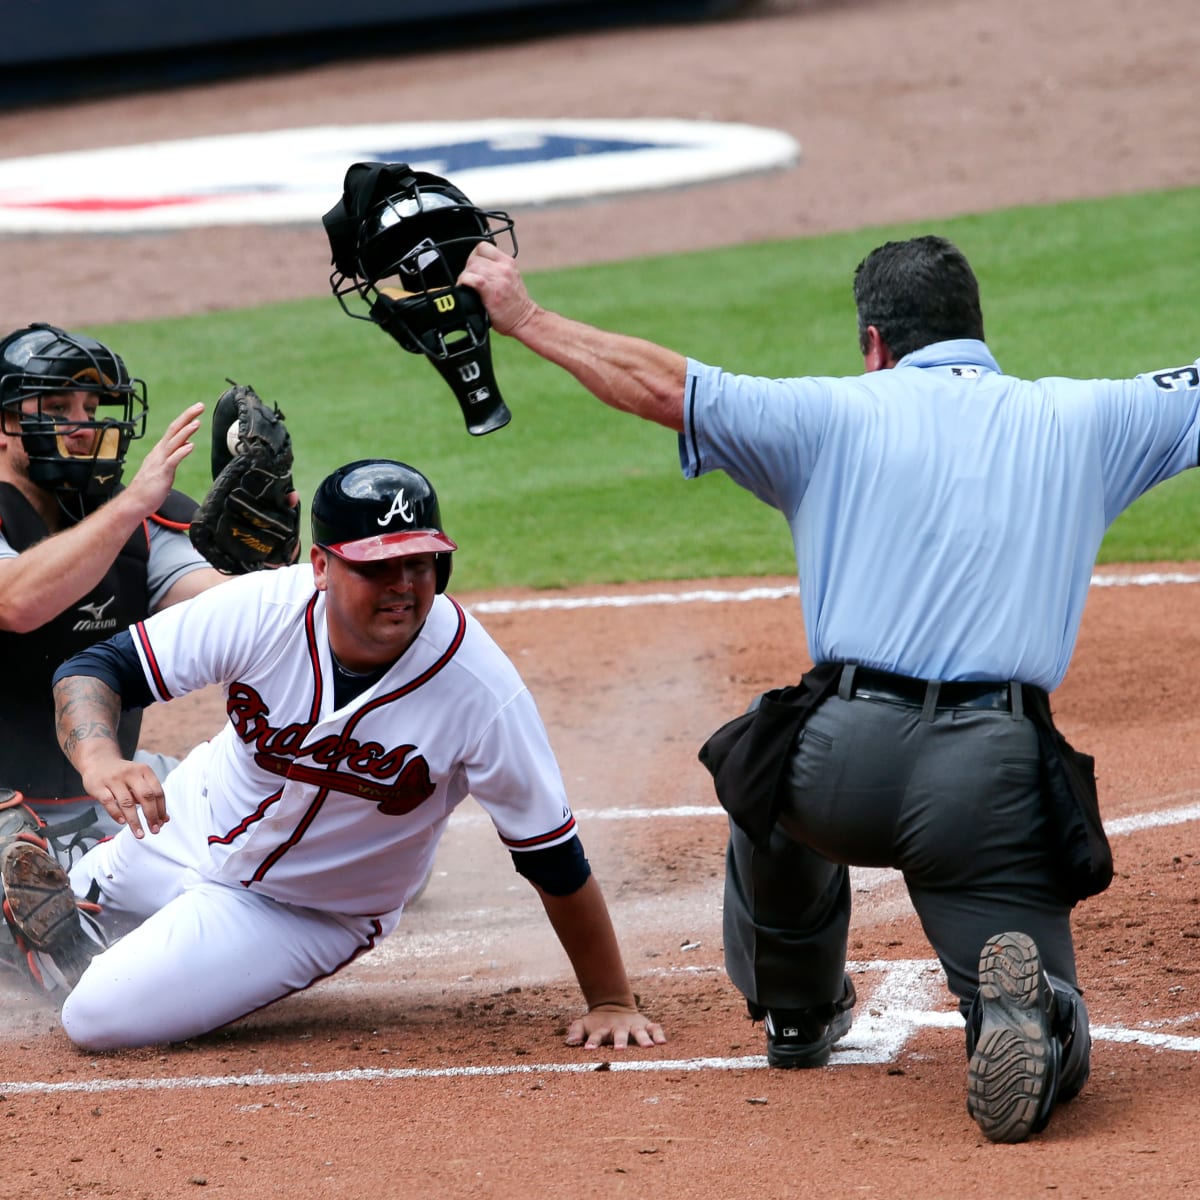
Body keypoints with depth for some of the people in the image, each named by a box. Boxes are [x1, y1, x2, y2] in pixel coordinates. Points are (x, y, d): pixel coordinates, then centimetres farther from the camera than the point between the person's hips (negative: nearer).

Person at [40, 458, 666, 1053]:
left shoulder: (481, 691, -33)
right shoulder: (262, 609, -27)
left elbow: (552, 856, -23)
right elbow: (93, 669, -25)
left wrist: (612, 1002, -20)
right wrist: (100, 760, -47)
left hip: (304, 914, -3)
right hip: (186, 828, 3)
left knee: (98, 1018, -11)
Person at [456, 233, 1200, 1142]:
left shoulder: (835, 415, 10)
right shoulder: (1081, 420, 15)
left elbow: (659, 386, 8)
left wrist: (523, 316, 19)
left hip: (847, 764, 1)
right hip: (996, 783, -1)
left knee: (778, 769, 39)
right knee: (1049, 1046, 4)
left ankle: (797, 1012, 50)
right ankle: (1020, 1007, -32)